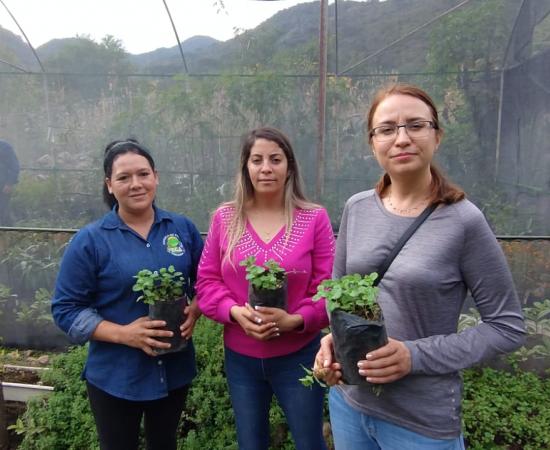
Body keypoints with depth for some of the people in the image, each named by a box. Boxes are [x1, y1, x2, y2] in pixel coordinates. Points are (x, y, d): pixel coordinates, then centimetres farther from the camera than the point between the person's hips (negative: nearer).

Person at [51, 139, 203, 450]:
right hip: (114, 378, -2)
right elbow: (66, 309, -10)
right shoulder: (89, 240, -11)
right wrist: (123, 333, -21)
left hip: (175, 371, 3)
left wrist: (195, 310, -13)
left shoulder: (183, 228, -2)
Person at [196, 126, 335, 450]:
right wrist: (235, 311, -17)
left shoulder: (315, 218, -8)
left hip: (299, 355, -2)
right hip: (240, 357, 2)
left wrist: (295, 320, -22)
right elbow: (207, 281, 1)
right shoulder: (225, 218, -1)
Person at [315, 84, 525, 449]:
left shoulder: (463, 220, -16)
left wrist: (417, 355, -20)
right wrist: (334, 338, -10)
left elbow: (508, 326, -10)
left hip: (424, 419, -4)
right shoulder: (357, 208, -4)